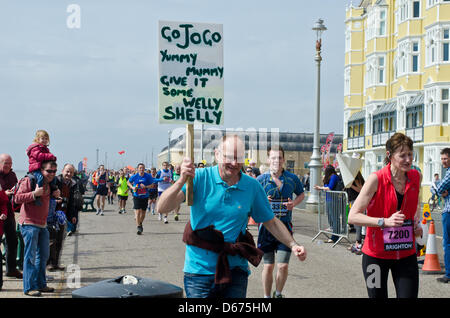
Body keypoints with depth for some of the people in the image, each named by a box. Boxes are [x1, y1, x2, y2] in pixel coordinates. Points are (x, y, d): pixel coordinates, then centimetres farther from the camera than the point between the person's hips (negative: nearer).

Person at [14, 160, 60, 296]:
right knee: (30, 256, -8)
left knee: (43, 255, 13)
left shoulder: (50, 184, 14)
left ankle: (41, 284, 24)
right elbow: (17, 198, -15)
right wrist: (34, 193, -26)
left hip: (42, 224, 8)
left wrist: (56, 195, 8)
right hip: (29, 224, -8)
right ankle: (29, 288, -3)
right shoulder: (29, 181, -9)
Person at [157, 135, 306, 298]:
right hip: (199, 269, -2)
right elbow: (162, 208, -15)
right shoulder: (199, 177, -8)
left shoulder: (252, 186, 1)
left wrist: (293, 245, -1)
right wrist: (182, 181, -31)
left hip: (234, 270, 2)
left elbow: (271, 222, 12)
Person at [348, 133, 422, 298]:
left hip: (406, 254, 4)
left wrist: (417, 222, 7)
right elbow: (353, 216, -19)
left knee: (409, 295, -5)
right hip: (376, 253, -4)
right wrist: (385, 221, -29)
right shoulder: (376, 179, -14)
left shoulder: (416, 176, 2)